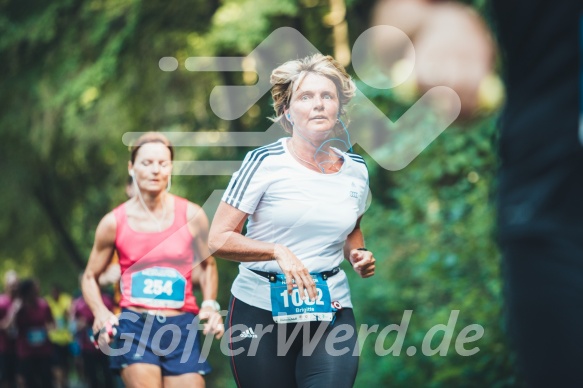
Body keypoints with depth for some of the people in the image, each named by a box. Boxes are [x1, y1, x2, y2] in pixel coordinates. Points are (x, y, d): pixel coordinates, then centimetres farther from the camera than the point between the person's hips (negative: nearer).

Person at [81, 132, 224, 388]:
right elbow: (90, 277, 12)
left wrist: (210, 304, 0)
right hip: (135, 326, -1)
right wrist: (100, 314, -7)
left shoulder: (191, 216, 1)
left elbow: (208, 264, 17)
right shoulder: (114, 223, 0)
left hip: (181, 328, 2)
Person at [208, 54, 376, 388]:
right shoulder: (265, 162, -8)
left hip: (332, 311, 3)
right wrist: (278, 251, -25)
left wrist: (357, 254, 4)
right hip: (260, 310, -3)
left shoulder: (356, 170, 6)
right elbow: (219, 239, -11)